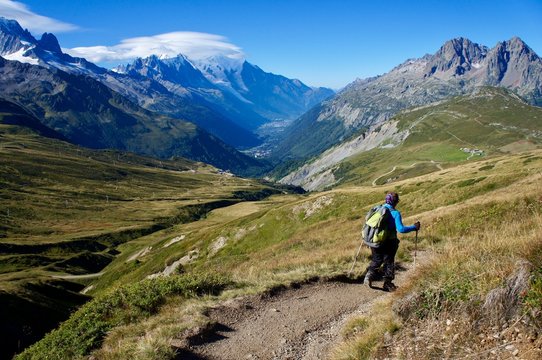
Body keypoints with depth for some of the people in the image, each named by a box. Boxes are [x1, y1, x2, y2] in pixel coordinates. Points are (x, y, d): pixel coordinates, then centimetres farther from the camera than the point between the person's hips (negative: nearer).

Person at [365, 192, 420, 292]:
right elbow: (401, 229, -22)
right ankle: (387, 284, 22)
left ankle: (369, 274, 0)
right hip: (389, 242, -4)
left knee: (376, 260, 21)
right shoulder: (395, 213, -16)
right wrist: (414, 227, -10)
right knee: (389, 262, 14)